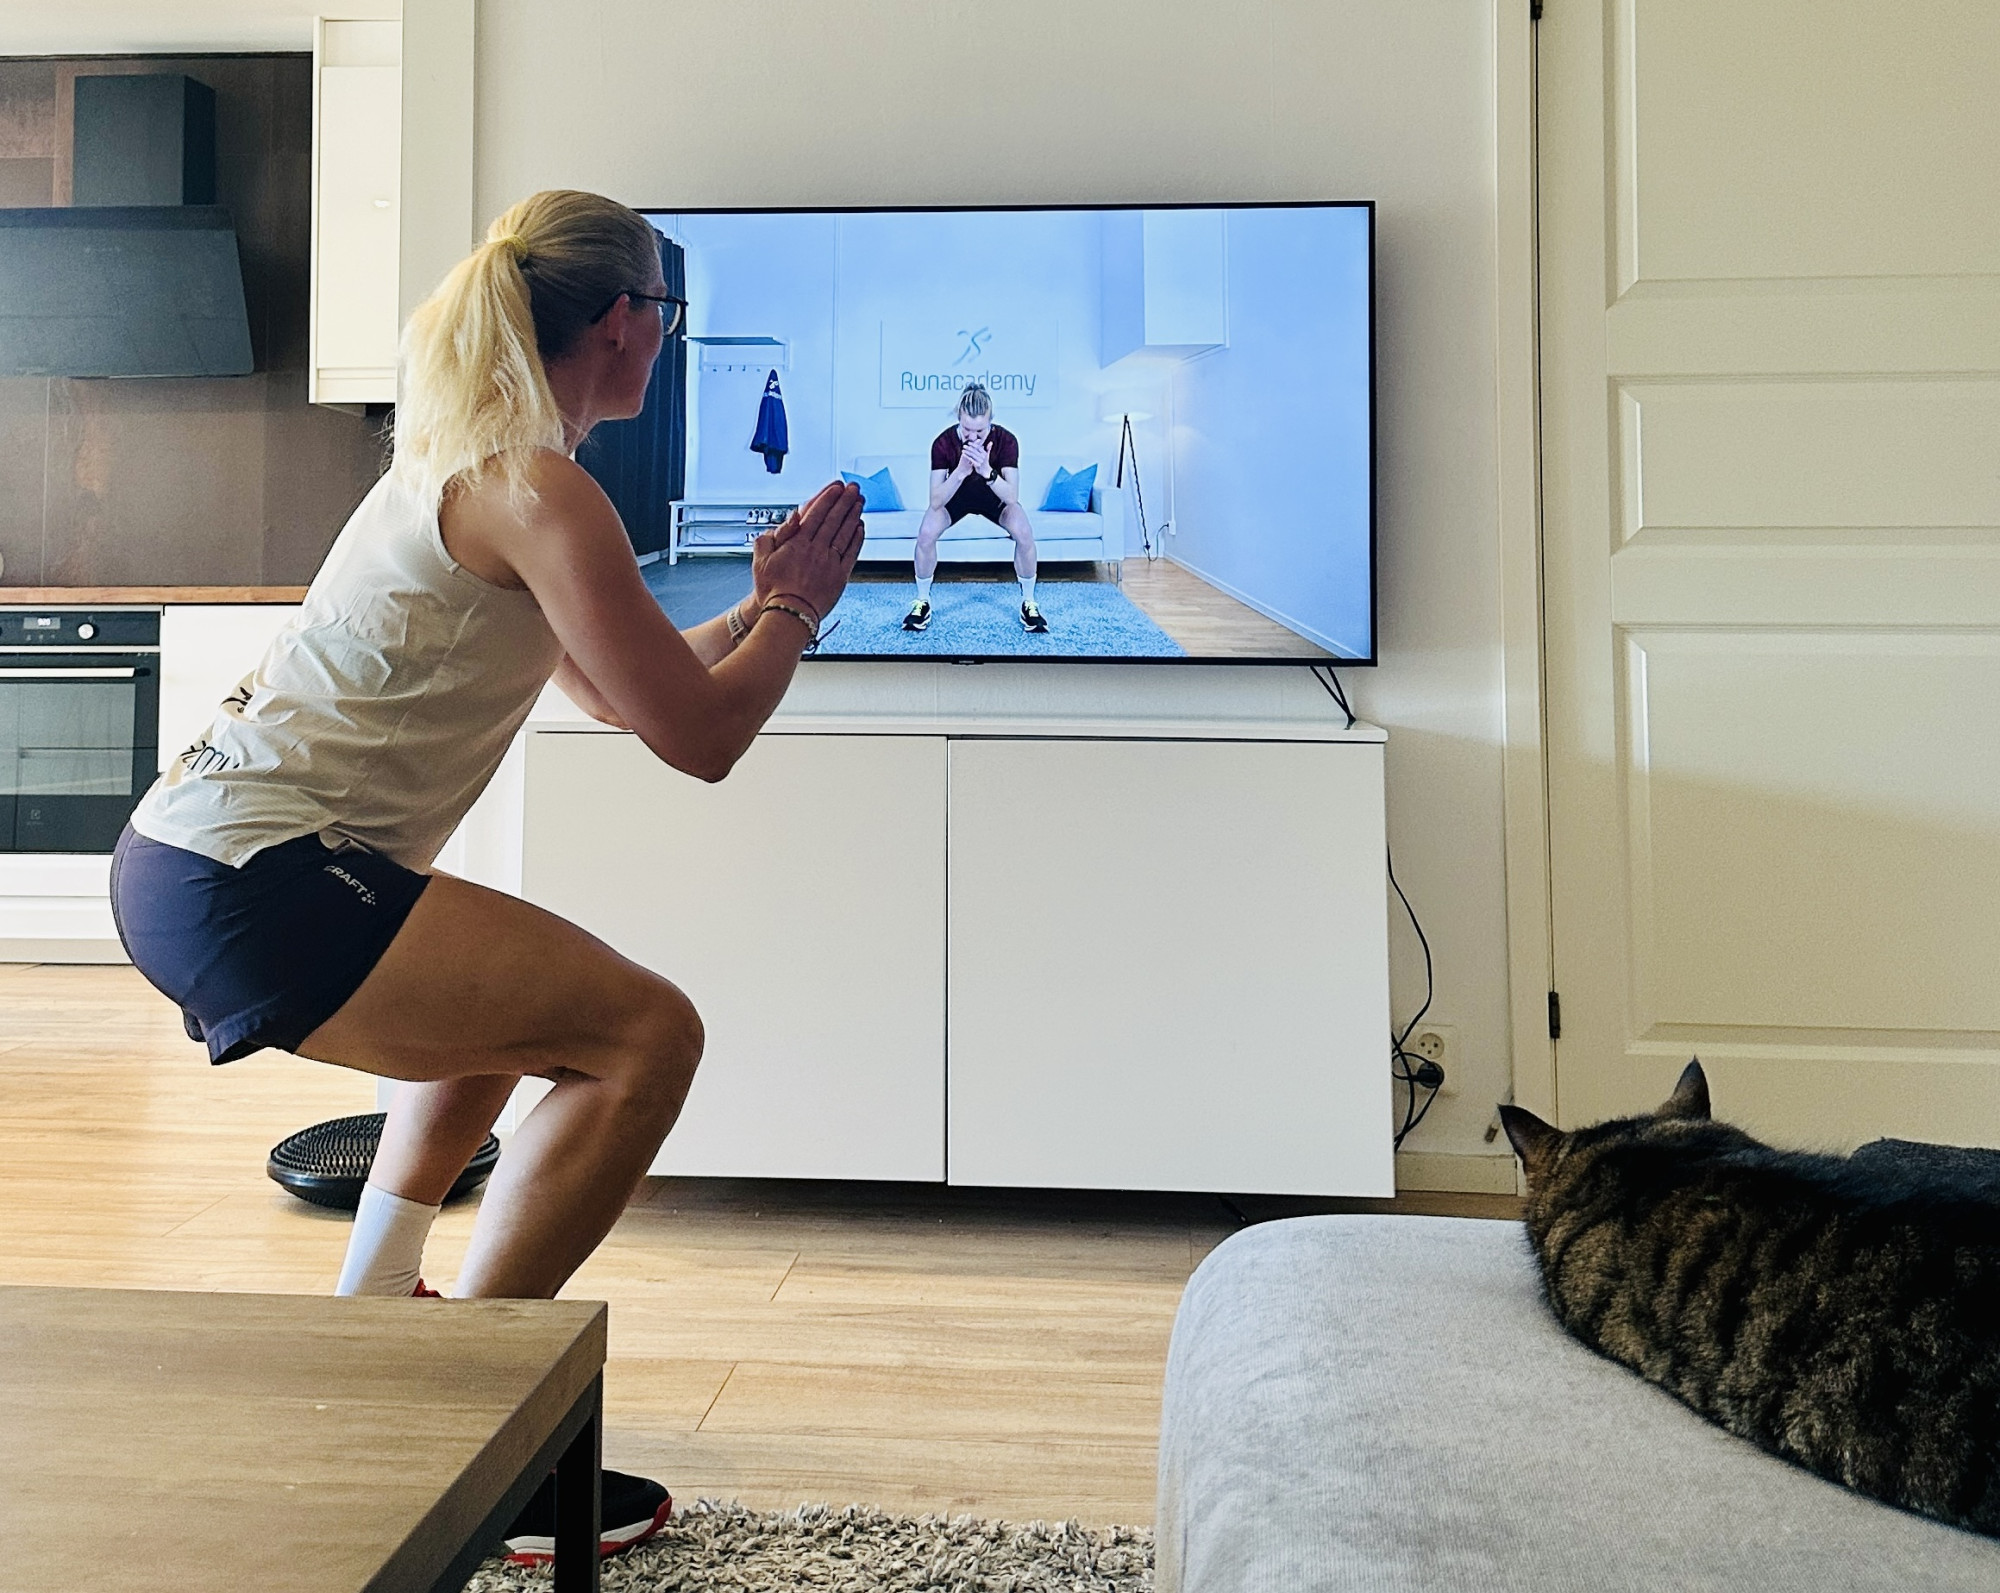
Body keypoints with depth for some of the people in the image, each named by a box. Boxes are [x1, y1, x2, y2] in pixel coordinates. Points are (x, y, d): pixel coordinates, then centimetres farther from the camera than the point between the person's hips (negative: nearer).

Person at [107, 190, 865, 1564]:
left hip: (181, 856, 11)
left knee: (506, 989, 33)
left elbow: (620, 690, 24)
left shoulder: (466, 463, 18)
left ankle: (373, 1313, 44)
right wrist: (797, 607, 3)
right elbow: (699, 737, -14)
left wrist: (767, 598, 20)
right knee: (647, 1034, -11)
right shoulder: (538, 490, -14)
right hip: (250, 883, -11)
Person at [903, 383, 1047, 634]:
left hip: (995, 497, 0)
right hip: (955, 496, 0)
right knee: (926, 534, -25)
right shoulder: (943, 442, -31)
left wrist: (987, 472, -52)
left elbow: (1012, 497, -35)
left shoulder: (1006, 441, -31)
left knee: (1025, 534, -26)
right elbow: (935, 502, -34)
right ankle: (922, 602, -2)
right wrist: (960, 471, -50)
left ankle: (1029, 603, -5)